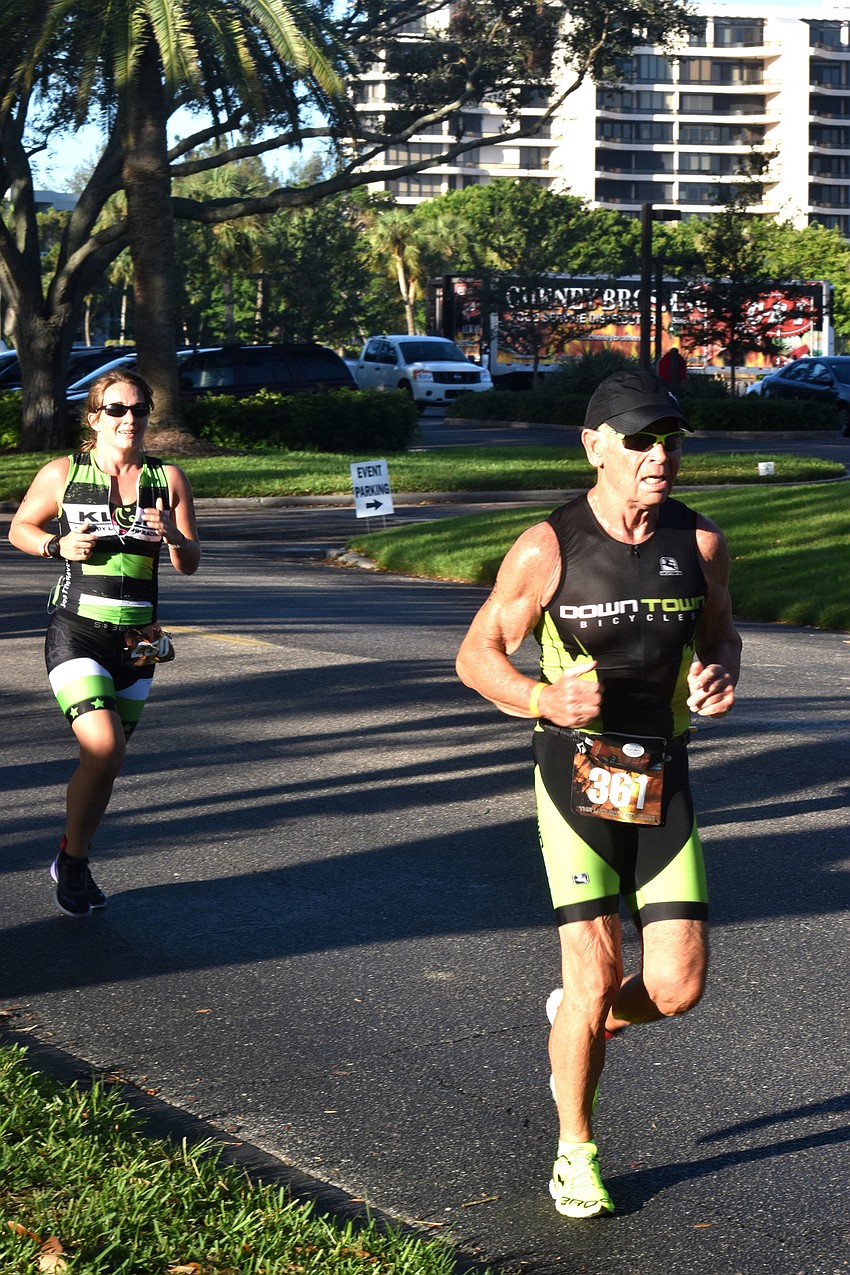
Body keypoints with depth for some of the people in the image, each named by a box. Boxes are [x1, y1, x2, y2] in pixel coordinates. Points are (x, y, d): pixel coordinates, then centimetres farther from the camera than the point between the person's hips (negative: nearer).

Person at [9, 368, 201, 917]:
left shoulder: (169, 479, 4)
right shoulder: (62, 474, -1)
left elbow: (190, 565, 7)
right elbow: (20, 528, 11)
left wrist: (174, 537, -15)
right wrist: (58, 545, -8)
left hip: (137, 640, 4)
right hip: (76, 633, -4)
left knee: (106, 761, 11)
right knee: (103, 749, -19)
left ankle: (74, 866, 32)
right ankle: (73, 860, 2)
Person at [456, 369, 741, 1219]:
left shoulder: (699, 543, 0)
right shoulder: (547, 550, -10)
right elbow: (477, 654, -2)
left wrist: (719, 674, -7)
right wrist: (544, 699, -22)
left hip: (664, 781, 4)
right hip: (578, 778, -3)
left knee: (677, 987, -2)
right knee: (595, 975, -8)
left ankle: (579, 1020, 33)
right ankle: (575, 1155, 15)